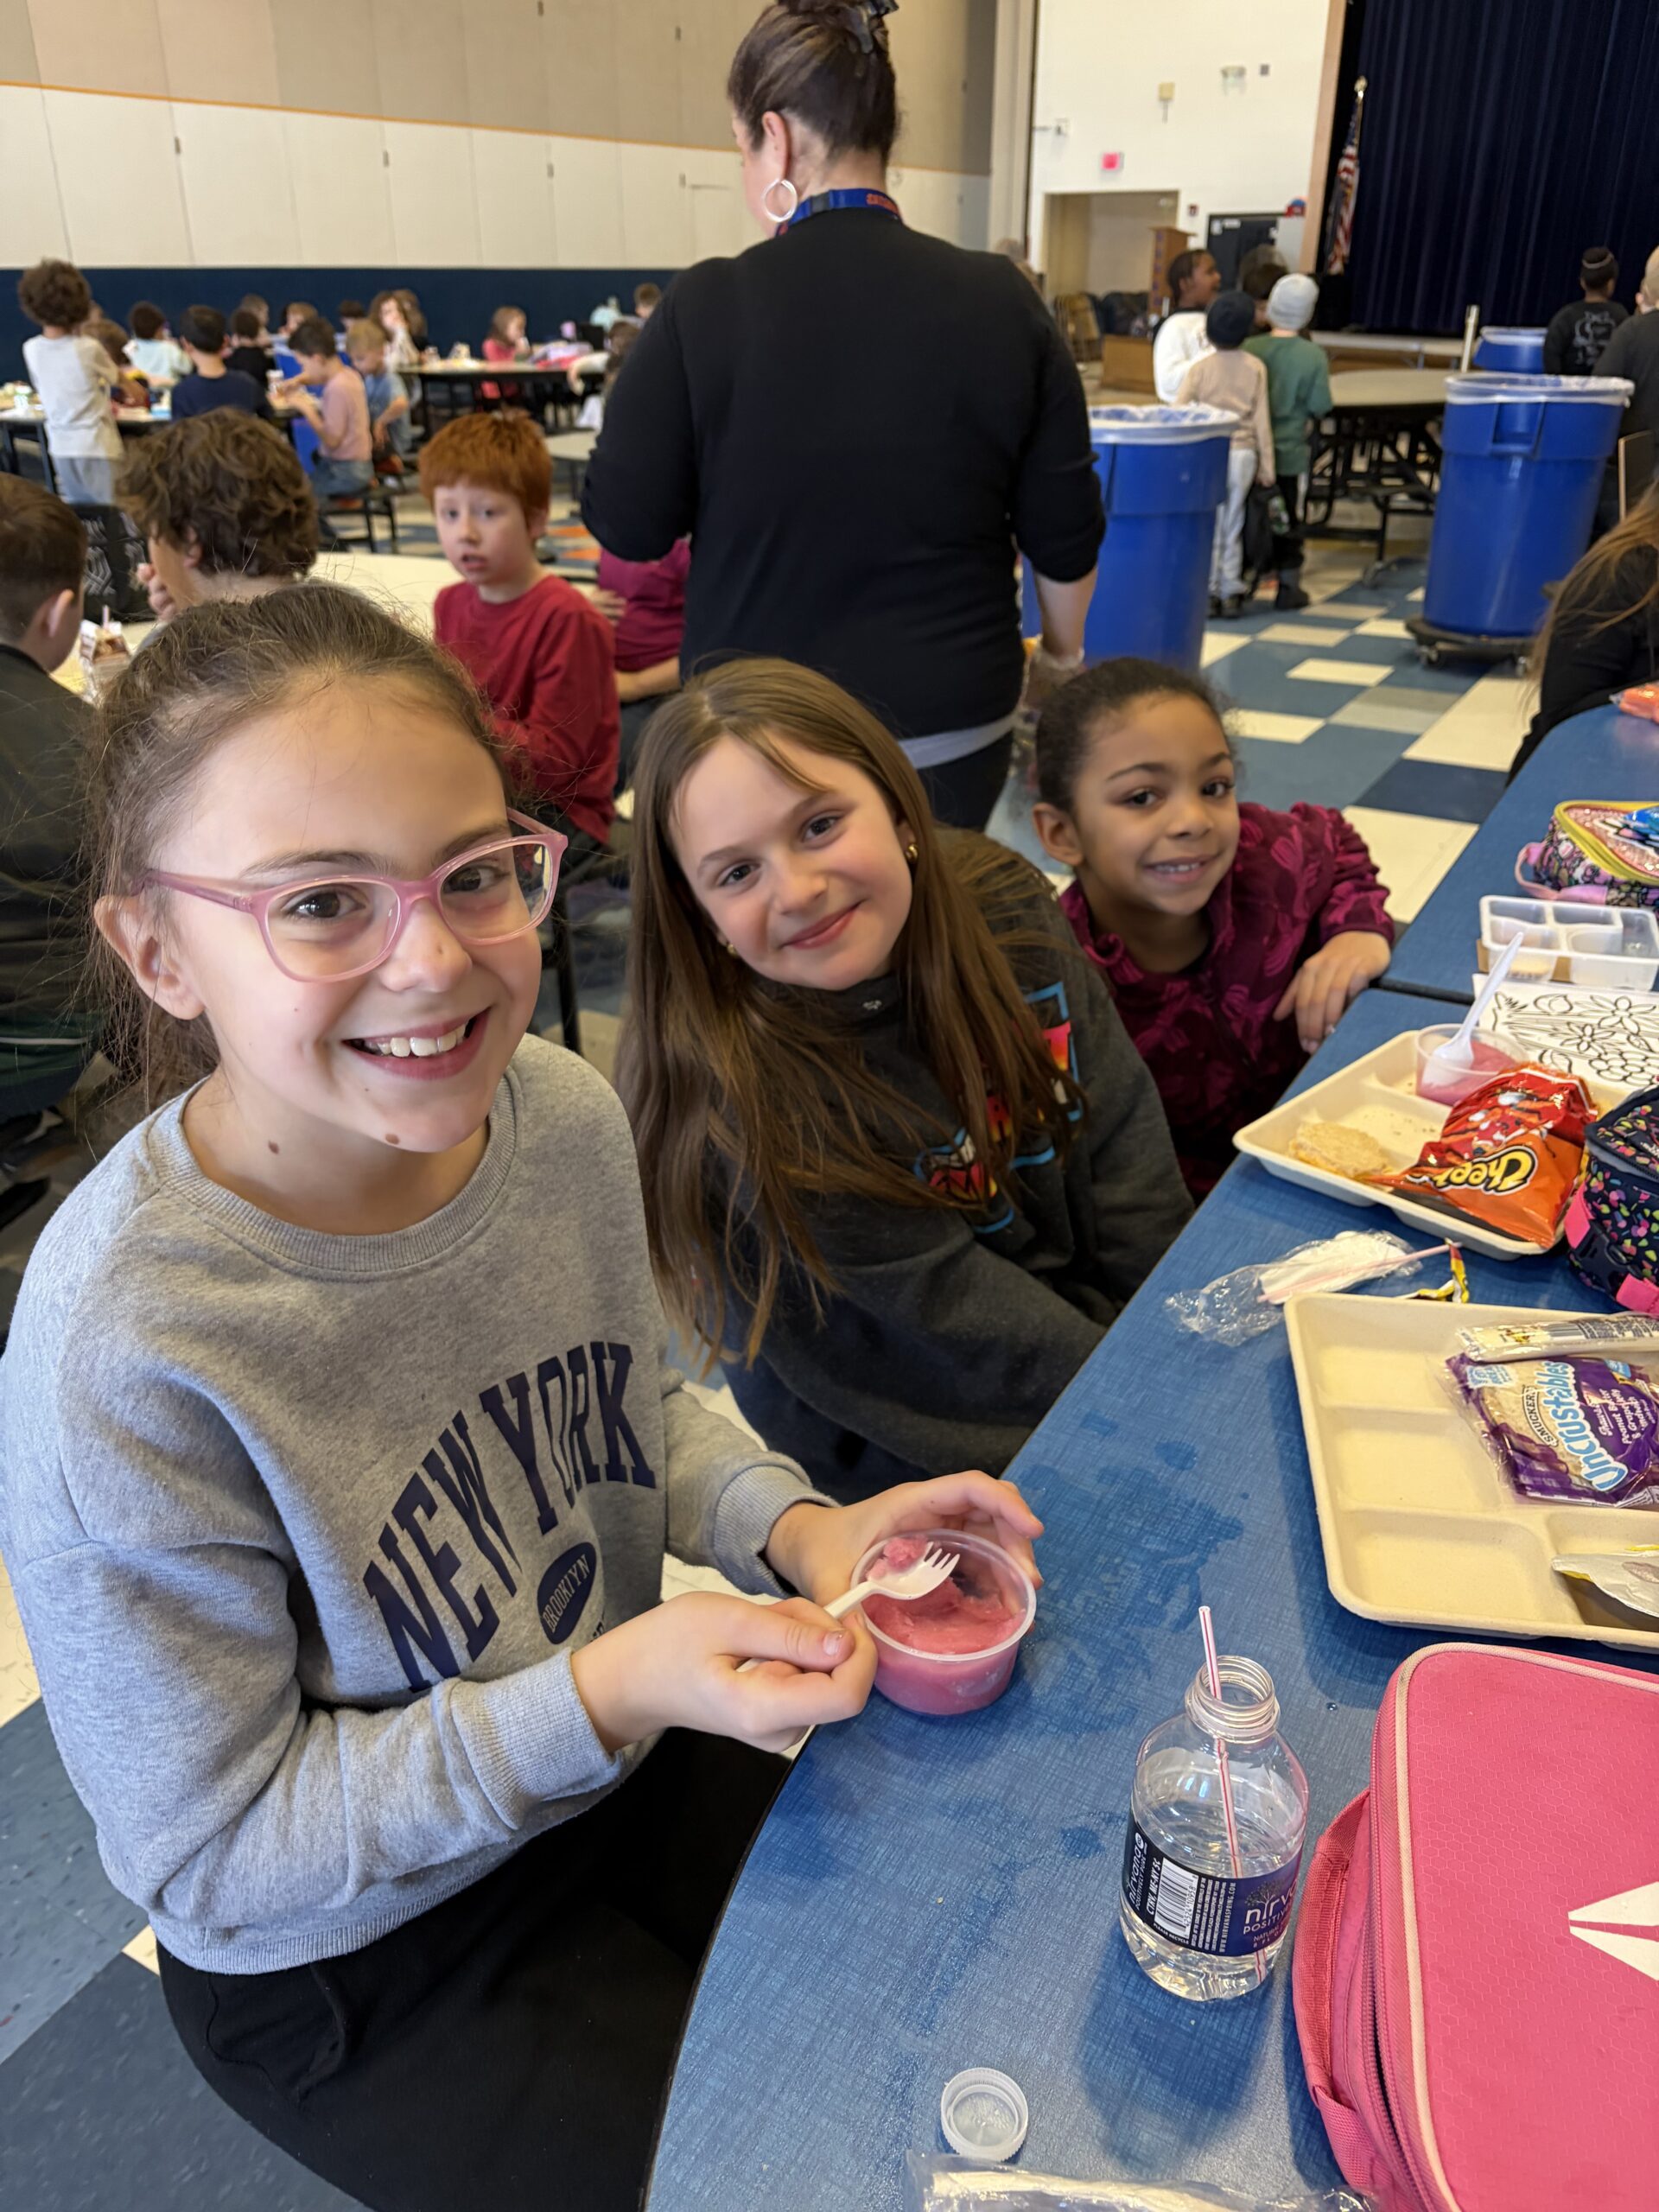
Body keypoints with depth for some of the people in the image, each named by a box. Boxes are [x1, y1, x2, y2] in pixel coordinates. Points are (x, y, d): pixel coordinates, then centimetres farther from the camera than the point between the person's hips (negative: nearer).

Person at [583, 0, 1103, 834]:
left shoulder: (704, 307, -11)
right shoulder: (1002, 300, -4)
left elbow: (626, 525, -4)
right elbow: (1066, 532, 3)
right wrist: (1061, 653, 21)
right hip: (955, 730, 3)